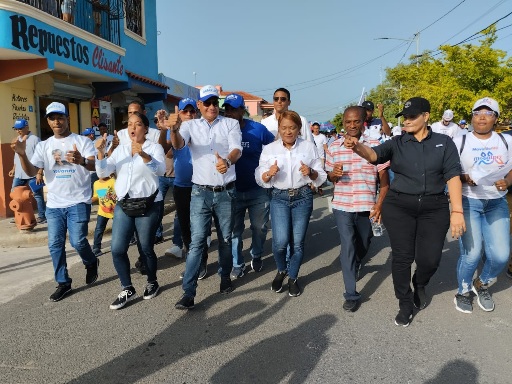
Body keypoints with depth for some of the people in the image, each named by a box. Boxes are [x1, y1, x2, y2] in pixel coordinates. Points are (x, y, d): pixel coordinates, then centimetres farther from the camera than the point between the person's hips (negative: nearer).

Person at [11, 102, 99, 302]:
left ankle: (91, 263, 24)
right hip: (54, 204, 5)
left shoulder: (83, 141, -3)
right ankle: (63, 283, 21)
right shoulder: (43, 146, 9)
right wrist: (22, 155, -18)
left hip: (78, 202, -4)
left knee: (78, 241, -8)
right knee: (55, 245, 6)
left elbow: (95, 166, -17)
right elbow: (31, 172, 1)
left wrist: (82, 161, -40)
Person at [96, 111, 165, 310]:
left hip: (148, 204, -4)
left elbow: (160, 170, -22)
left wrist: (144, 155, -39)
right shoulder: (120, 149, 11)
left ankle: (152, 283, 27)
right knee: (117, 249, -2)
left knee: (146, 248, 3)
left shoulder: (154, 147, -3)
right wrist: (100, 152, -11)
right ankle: (127, 290, 13)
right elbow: (103, 173, 5)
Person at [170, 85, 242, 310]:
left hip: (226, 192, 1)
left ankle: (225, 276, 34)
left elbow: (237, 149, -12)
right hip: (201, 192, -1)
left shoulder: (231, 124, 4)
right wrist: (174, 130, -39)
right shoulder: (191, 125, 5)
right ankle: (188, 292, -1)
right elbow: (178, 144, -15)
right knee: (197, 241, -4)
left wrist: (227, 161, -36)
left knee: (225, 238, 13)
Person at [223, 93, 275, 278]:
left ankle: (256, 256, 38)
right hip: (233, 190, 1)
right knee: (234, 229, 9)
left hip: (257, 189, 0)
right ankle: (237, 265, 25)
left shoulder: (257, 129, -10)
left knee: (260, 227, 12)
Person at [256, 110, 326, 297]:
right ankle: (281, 271, 21)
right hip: (279, 198, 0)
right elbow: (260, 179, 2)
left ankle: (293, 278, 29)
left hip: (303, 197, 0)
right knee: (280, 241, -12)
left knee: (298, 242, 4)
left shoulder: (309, 147, 2)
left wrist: (311, 172, -17)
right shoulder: (269, 149, 3)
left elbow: (321, 176, 4)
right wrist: (269, 173, -19)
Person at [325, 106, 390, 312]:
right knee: (347, 247, -6)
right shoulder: (334, 147, 2)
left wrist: (379, 204, -14)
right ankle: (351, 294, 3)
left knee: (363, 244, 19)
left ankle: (355, 267, 51)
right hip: (342, 206, 0)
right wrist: (334, 174, -12)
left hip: (367, 206, 0)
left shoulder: (375, 146, -5)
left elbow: (384, 178, -4)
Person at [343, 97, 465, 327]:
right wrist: (357, 147, -39)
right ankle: (405, 304, 22)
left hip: (434, 207, 0)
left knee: (430, 258, 0)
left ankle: (420, 285, 36)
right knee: (401, 256, 2)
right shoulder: (397, 143, 2)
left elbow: (452, 175, -4)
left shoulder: (444, 143, 2)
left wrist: (457, 211, -13)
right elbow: (374, 154, -15)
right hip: (399, 206, 0)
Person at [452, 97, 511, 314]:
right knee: (471, 253, -10)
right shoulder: (460, 142, -1)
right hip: (468, 202, -3)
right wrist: (464, 178, -18)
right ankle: (463, 292, 18)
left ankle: (482, 284, 26)